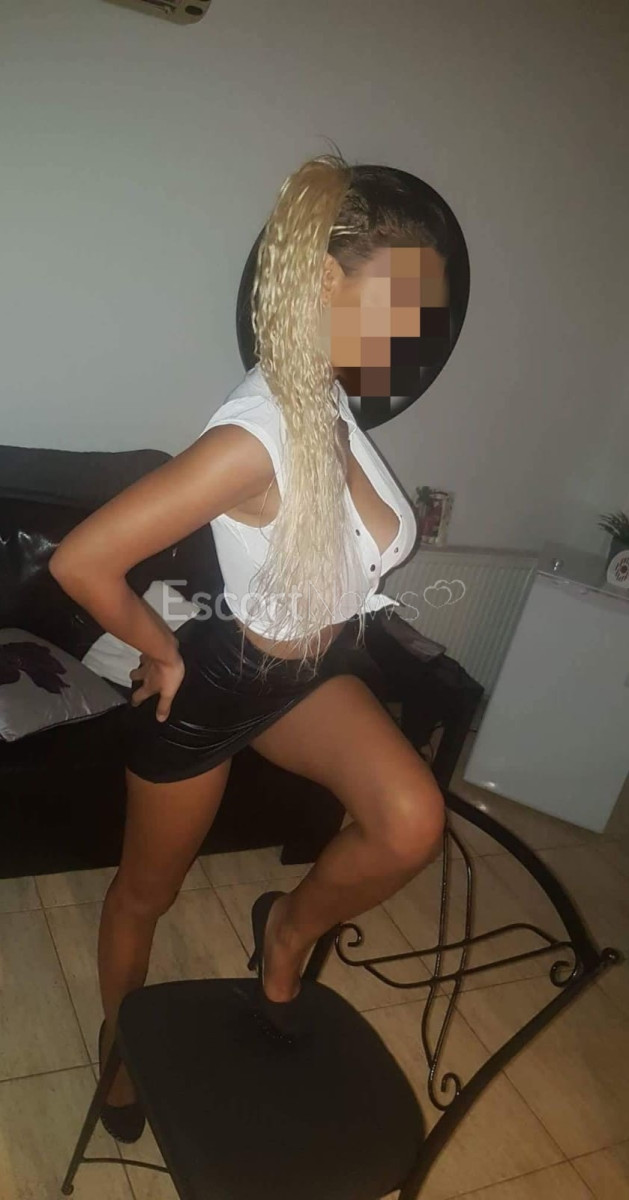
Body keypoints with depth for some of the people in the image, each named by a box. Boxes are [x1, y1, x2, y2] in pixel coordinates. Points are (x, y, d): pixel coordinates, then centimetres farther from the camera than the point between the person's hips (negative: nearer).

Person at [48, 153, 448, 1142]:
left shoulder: (333, 401, -8)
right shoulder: (257, 436, -33)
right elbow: (80, 561, -33)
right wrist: (163, 652, -16)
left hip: (309, 672, 6)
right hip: (209, 683, -6)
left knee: (414, 822, -16)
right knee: (149, 889, 17)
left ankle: (290, 928, 16)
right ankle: (122, 1040, 49)